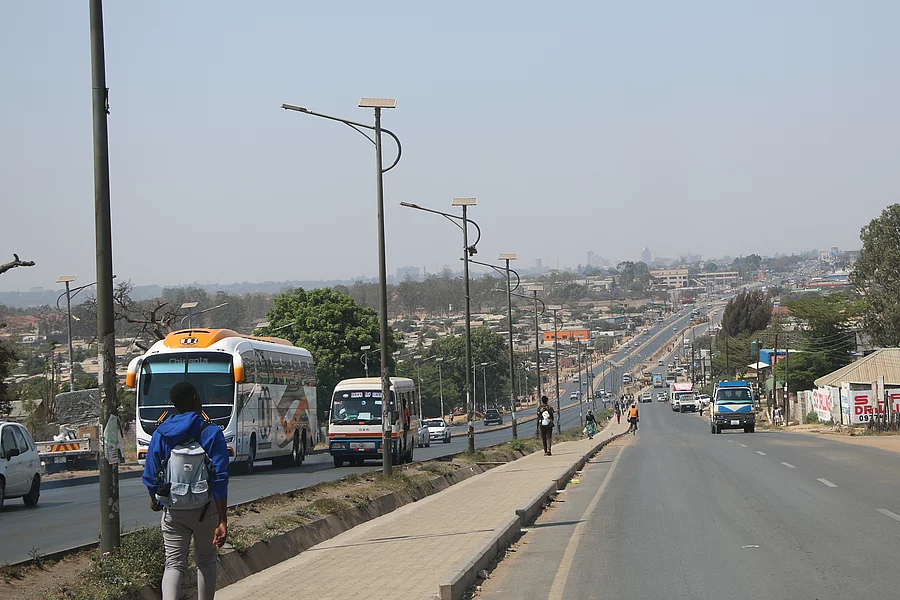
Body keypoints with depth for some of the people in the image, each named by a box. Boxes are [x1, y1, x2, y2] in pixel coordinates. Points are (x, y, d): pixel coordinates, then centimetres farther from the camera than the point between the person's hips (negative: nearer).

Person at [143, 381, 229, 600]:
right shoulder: (212, 433, -11)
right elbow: (220, 480, -16)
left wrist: (154, 500, 25)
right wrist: (222, 522, -17)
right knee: (205, 561, 16)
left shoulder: (161, 434, -2)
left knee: (174, 564, 1)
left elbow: (151, 476, 3)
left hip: (173, 509, 2)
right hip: (205, 508, -1)